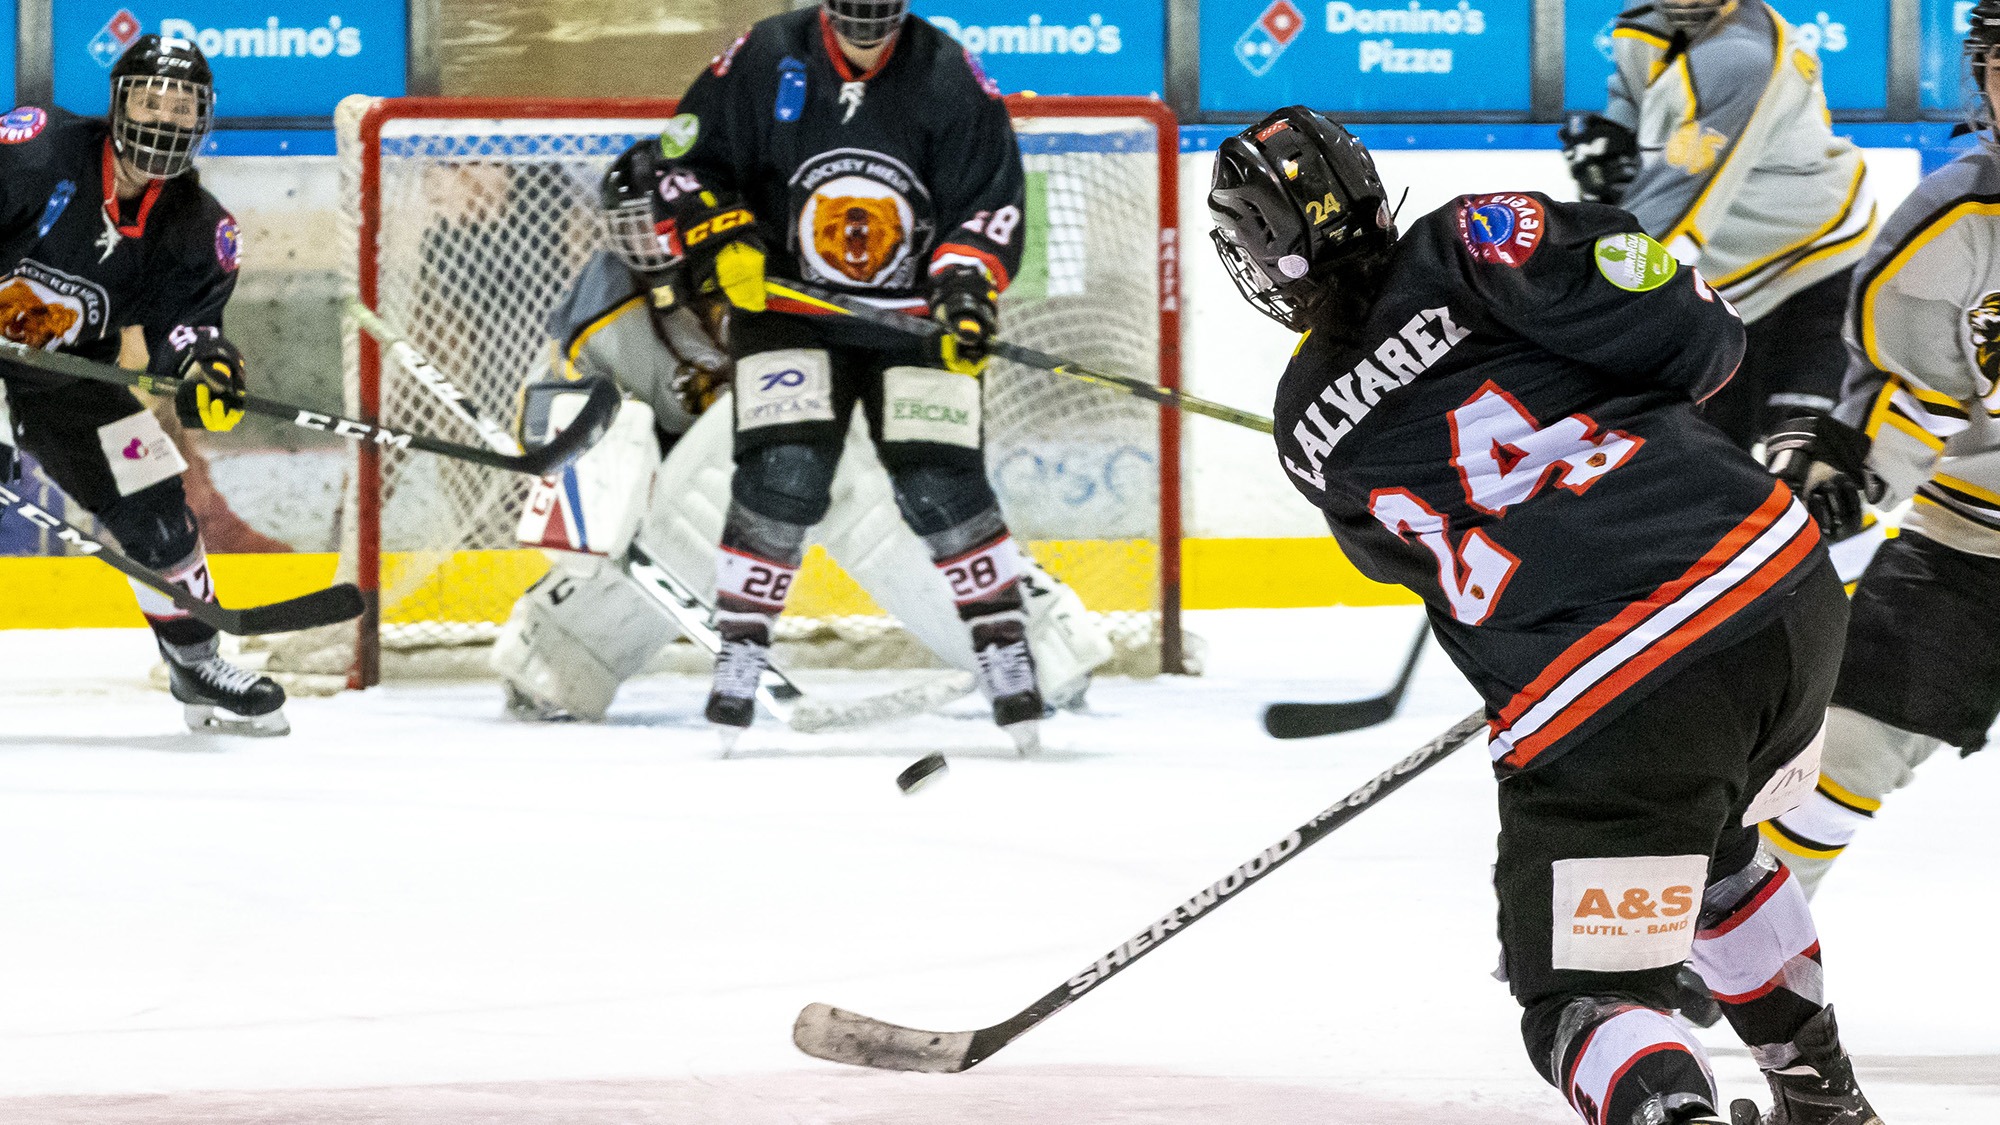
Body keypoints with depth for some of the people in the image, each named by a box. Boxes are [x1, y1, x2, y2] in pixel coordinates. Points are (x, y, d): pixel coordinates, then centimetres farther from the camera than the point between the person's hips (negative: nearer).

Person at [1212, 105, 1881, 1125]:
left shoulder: (1311, 434, 13)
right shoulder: (1467, 246, 4)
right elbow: (1689, 333, -2)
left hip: (1599, 703, -4)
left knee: (1584, 994, 5)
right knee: (1712, 857, 34)